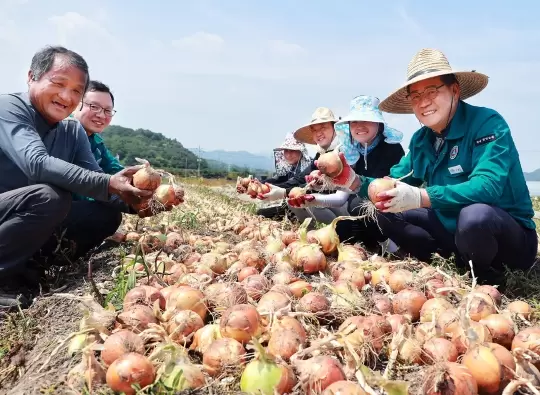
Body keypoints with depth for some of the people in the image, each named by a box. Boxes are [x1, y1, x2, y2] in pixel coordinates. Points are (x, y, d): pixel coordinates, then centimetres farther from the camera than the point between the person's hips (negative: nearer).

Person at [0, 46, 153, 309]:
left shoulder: (74, 132, 5)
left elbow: (96, 176, -6)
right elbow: (36, 164, -34)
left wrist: (134, 199, -25)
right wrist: (108, 185, -41)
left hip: (31, 222, 8)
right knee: (50, 196, -32)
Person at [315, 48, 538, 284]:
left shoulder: (487, 123, -20)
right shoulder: (421, 140, 1)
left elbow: (488, 185, -33)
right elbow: (394, 184, 3)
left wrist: (422, 197, -42)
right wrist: (356, 182, -15)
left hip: (510, 236, -6)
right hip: (454, 228, 6)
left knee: (474, 215, -38)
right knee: (388, 214, 1)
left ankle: (488, 279, -6)